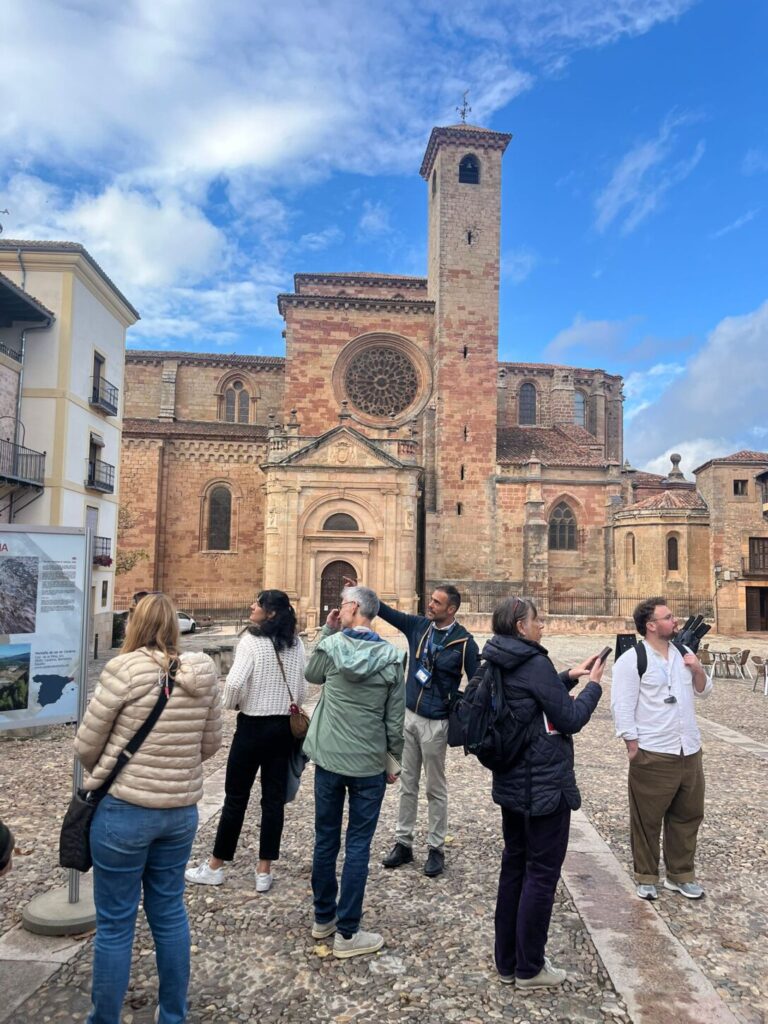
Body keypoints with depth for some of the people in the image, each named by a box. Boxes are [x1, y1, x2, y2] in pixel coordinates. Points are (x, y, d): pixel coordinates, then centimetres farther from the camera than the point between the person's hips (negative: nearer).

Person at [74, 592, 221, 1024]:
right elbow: (211, 743, 4)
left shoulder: (124, 670, -17)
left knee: (115, 922, 12)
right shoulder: (203, 673, -5)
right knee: (170, 911, 20)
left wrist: (104, 772, 14)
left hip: (123, 809, -4)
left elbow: (86, 745, -7)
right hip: (182, 809, 5)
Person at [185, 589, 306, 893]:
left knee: (236, 796, 8)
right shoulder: (295, 645, 2)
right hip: (284, 726, 5)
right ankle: (264, 871, 17)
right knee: (274, 798, 9)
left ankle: (215, 866, 22)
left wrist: (231, 703, -2)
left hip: (253, 726, -5)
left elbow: (234, 683, -22)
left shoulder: (251, 641, -14)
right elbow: (302, 690, 7)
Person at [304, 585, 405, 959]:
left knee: (325, 840, 16)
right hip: (369, 765, -1)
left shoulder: (330, 645, -9)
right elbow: (395, 718, -5)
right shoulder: (391, 657, -10)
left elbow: (312, 675, 14)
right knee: (357, 847, 7)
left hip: (328, 759, 2)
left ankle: (323, 917, 31)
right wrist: (394, 760, 8)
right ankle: (346, 933, 14)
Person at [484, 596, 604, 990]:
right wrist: (593, 686, -1)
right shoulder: (535, 663, -21)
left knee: (514, 865, 18)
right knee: (542, 873, 7)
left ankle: (507, 961, 30)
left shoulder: (498, 666, 5)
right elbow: (570, 719, -16)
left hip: (510, 784, 9)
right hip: (544, 786, -8)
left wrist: (569, 677, 12)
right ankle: (530, 968, 20)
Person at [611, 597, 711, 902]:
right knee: (647, 820, 8)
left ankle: (680, 875, 35)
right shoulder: (632, 659, -14)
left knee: (688, 816, 18)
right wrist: (634, 748, -14)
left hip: (689, 752, 7)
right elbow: (622, 708, -14)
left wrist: (698, 669, -5)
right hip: (652, 756, -6)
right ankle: (646, 877, 25)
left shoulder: (682, 653, 7)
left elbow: (703, 691, 15)